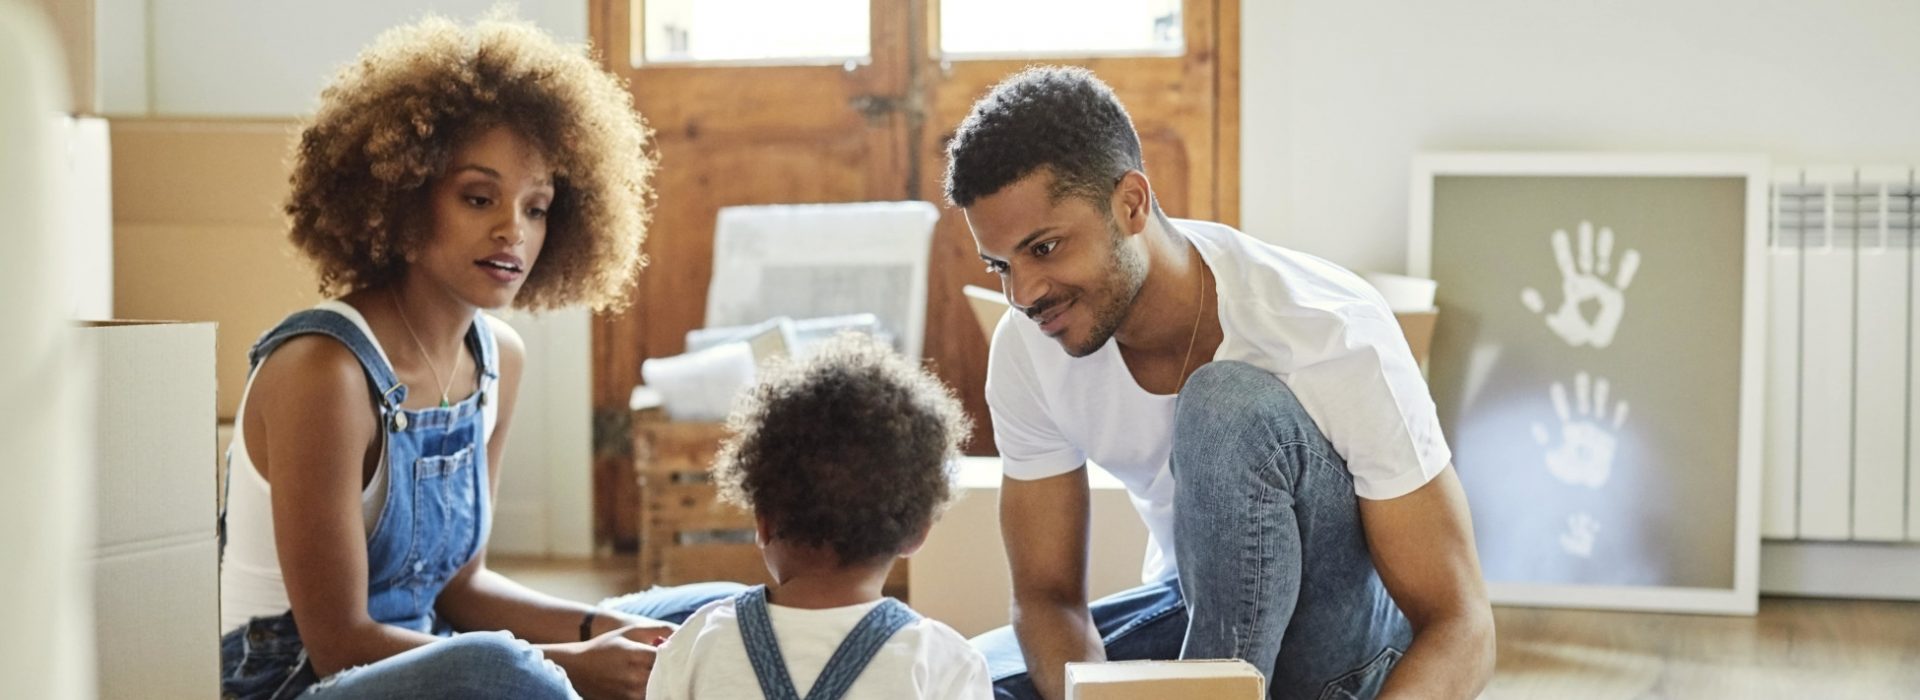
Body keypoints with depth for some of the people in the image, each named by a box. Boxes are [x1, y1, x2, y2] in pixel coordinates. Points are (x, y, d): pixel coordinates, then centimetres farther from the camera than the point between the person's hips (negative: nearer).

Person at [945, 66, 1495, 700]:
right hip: (1197, 609, 4)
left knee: (1232, 404, -33)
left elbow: (1462, 628, -27)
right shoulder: (1028, 348, -14)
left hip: (1348, 638, -4)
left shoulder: (1335, 334, -28)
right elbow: (1047, 594, -8)